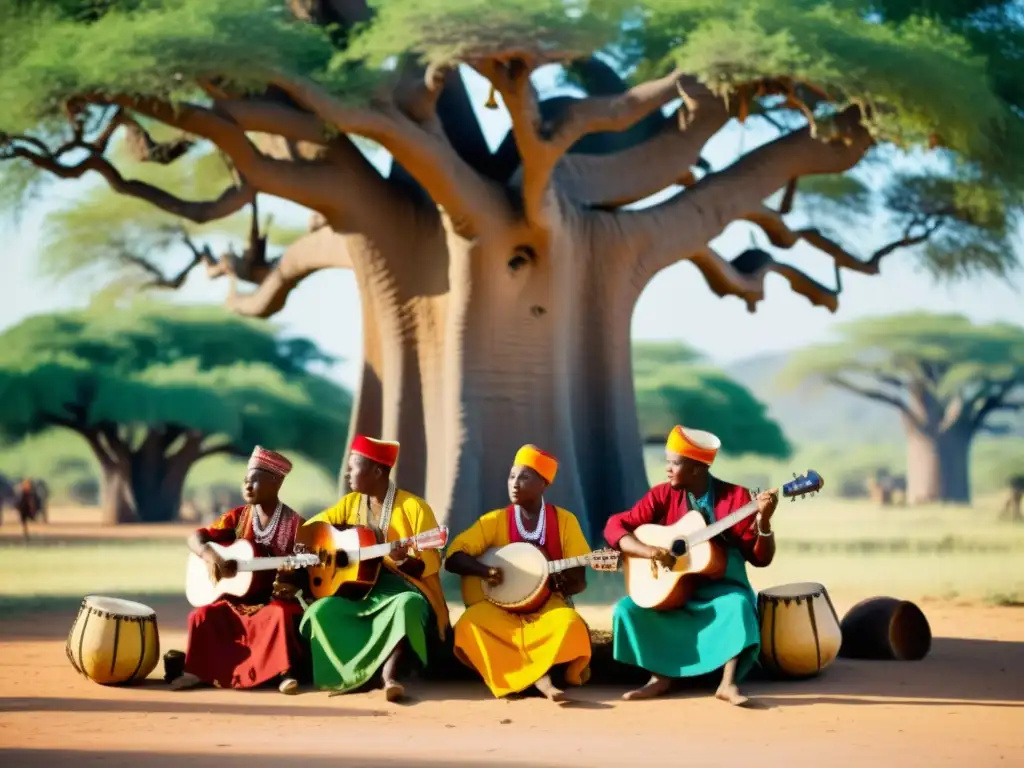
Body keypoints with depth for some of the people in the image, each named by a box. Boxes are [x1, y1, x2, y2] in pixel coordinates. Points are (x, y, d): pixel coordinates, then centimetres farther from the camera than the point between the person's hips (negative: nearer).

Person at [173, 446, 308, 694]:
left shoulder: (294, 524, -5)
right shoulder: (238, 517, 4)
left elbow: (305, 570, -3)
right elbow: (196, 537, 3)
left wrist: (293, 586, -25)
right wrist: (210, 555, -19)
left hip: (274, 600, -4)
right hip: (237, 601, 4)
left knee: (281, 616, -36)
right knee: (202, 616, -19)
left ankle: (284, 672, -27)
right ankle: (198, 671, -8)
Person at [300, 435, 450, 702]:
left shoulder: (413, 507, -8)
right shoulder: (351, 503, 9)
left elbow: (432, 564, -10)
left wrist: (404, 561, -31)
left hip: (404, 589, -5)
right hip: (362, 592, 5)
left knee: (406, 606, -39)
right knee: (321, 610, -24)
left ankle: (390, 674, -47)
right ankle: (384, 673, -27)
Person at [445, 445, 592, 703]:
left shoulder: (564, 521, 1)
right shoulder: (496, 520, 3)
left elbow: (578, 582, 2)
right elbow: (453, 558, -1)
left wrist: (561, 583, -22)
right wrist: (487, 571, -19)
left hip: (546, 605, -1)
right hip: (500, 608, 1)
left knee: (570, 624, -36)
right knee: (468, 626, -32)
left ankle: (522, 675, -18)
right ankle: (539, 678, -34)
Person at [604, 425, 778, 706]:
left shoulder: (736, 497, -7)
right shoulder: (662, 495, 0)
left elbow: (760, 558, -7)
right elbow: (615, 526, -4)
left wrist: (763, 520, -26)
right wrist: (649, 551, -20)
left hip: (719, 588, -3)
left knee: (738, 605, -35)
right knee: (628, 608, -19)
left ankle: (728, 683, -33)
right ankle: (661, 677, -11)